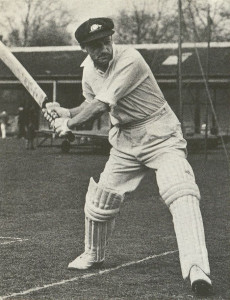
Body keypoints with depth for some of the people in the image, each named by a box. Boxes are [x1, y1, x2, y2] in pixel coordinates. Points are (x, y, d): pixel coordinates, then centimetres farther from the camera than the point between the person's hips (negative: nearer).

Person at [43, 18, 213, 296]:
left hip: (160, 136, -7)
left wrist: (69, 124, -13)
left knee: (182, 194, -27)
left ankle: (197, 269, -37)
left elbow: (102, 105, -26)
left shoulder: (129, 60, -24)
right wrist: (66, 112, 1)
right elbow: (91, 103, 19)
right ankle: (93, 256, 38)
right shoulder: (89, 69, 0)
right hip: (125, 142, 7)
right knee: (99, 200, 11)